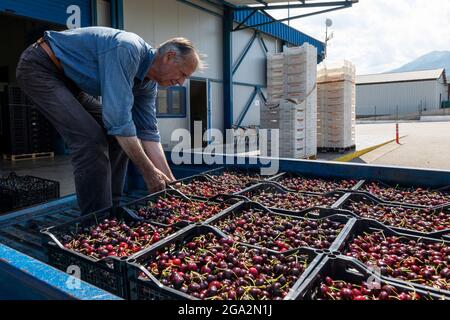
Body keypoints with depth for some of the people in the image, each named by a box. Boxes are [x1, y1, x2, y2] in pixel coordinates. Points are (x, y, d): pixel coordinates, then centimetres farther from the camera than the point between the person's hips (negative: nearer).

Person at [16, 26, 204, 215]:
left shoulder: (148, 83, -2)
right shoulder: (127, 50, -30)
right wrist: (148, 171, -29)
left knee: (117, 138, 3)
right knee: (92, 140, -23)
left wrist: (170, 181, -5)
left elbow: (148, 133, -1)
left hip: (68, 79, 9)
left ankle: (109, 211, 11)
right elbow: (119, 118, -36)